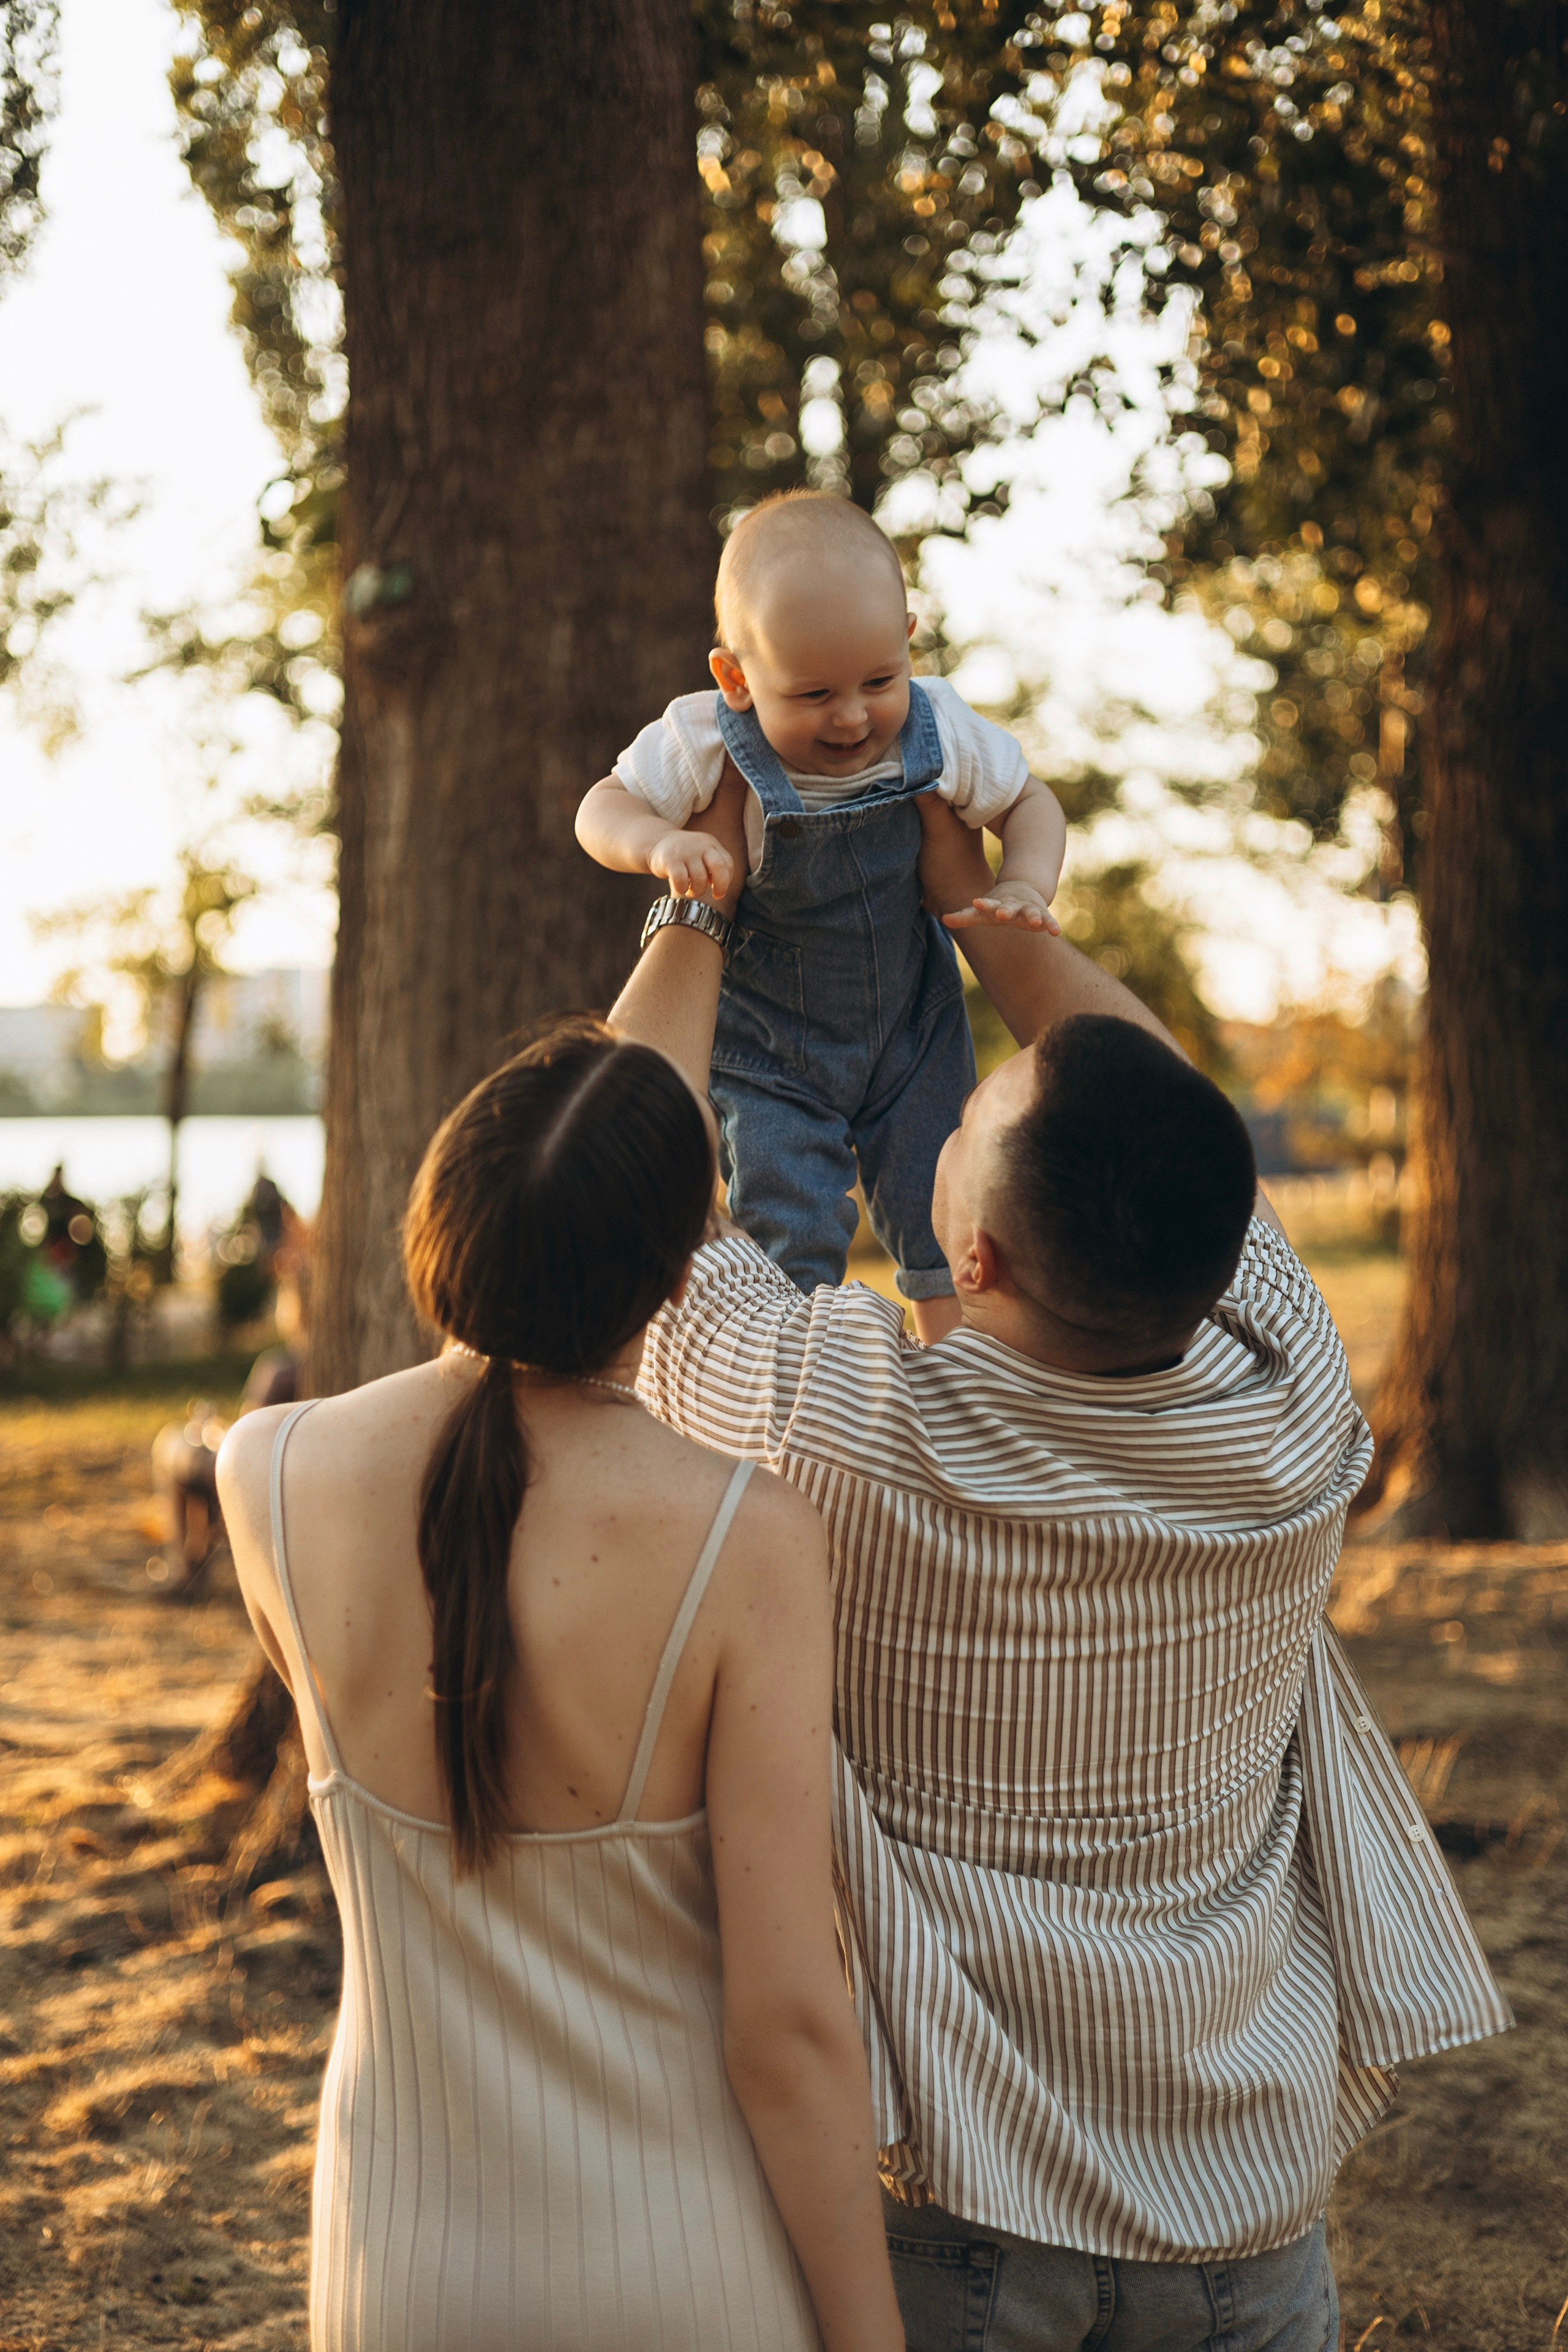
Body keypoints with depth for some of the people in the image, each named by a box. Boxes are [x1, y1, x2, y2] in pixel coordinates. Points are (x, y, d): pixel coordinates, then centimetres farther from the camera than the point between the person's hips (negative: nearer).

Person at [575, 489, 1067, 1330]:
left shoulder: (940, 733, -15)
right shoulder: (704, 747, -23)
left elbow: (1028, 800, 2)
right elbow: (604, 808, -11)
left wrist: (1024, 886, -19)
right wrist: (660, 844, -34)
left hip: (912, 1034, 2)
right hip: (764, 1047, -2)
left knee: (938, 1222, 4)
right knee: (790, 1237, -6)